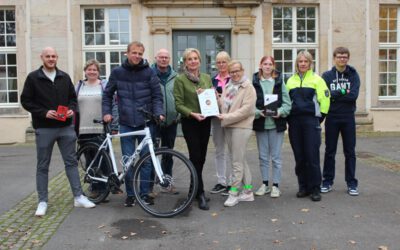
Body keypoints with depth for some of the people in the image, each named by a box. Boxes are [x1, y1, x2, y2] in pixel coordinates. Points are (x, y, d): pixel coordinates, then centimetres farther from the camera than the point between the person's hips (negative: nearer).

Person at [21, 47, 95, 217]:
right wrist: (44, 112, -15)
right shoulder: (33, 78, 0)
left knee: (71, 162, 6)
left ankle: (78, 197, 13)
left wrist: (72, 109, -5)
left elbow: (73, 97, 16)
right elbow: (25, 101, -2)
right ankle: (43, 201, 14)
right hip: (44, 128, -3)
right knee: (43, 166, 5)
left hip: (65, 127, 3)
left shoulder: (64, 77, 10)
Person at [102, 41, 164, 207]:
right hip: (126, 124, 1)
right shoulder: (117, 72, 5)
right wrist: (106, 112, 2)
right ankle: (130, 194, 18)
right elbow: (107, 94, 13)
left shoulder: (148, 72, 1)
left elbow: (157, 95, 0)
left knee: (146, 159, 4)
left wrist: (158, 113, -14)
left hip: (146, 123, 0)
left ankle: (145, 193, 17)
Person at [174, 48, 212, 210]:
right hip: (190, 122, -5)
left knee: (201, 157, 10)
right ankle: (200, 194, -2)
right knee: (195, 156, -8)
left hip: (205, 121, 5)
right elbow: (178, 104, -9)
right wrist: (192, 113, -22)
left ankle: (195, 188, 26)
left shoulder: (207, 78, 11)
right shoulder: (180, 79, -4)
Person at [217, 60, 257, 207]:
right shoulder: (228, 87, 16)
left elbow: (246, 109, -15)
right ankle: (247, 192, 20)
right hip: (228, 127, 7)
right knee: (241, 161, 12)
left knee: (237, 162, -4)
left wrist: (227, 117, -18)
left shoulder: (248, 87, -5)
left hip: (241, 127, -7)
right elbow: (223, 105, 18)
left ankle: (234, 193, 3)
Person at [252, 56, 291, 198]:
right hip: (260, 123, 1)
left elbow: (287, 103, -1)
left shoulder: (279, 81, 1)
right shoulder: (255, 82, 1)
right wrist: (258, 112, -18)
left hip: (276, 123, -1)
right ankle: (265, 184, 24)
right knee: (263, 156, 11)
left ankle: (275, 185, 16)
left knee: (276, 156, 5)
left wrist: (280, 112, -17)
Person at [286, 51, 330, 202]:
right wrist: (289, 117, 10)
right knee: (299, 157, 7)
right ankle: (303, 186, 18)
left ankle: (315, 189, 4)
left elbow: (324, 99, 0)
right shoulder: (291, 81, 14)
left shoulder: (317, 79, 2)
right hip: (294, 121, 4)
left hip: (311, 121, -4)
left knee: (312, 156, -6)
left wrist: (319, 118, -1)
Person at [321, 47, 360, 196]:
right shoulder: (327, 75, 2)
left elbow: (354, 95, -12)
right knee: (330, 151, 7)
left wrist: (334, 95, -14)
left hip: (348, 118, 0)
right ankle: (327, 181, 18)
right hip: (332, 118, 0)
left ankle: (351, 183, 15)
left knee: (350, 152, 6)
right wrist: (343, 92, -14)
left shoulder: (353, 75, 2)